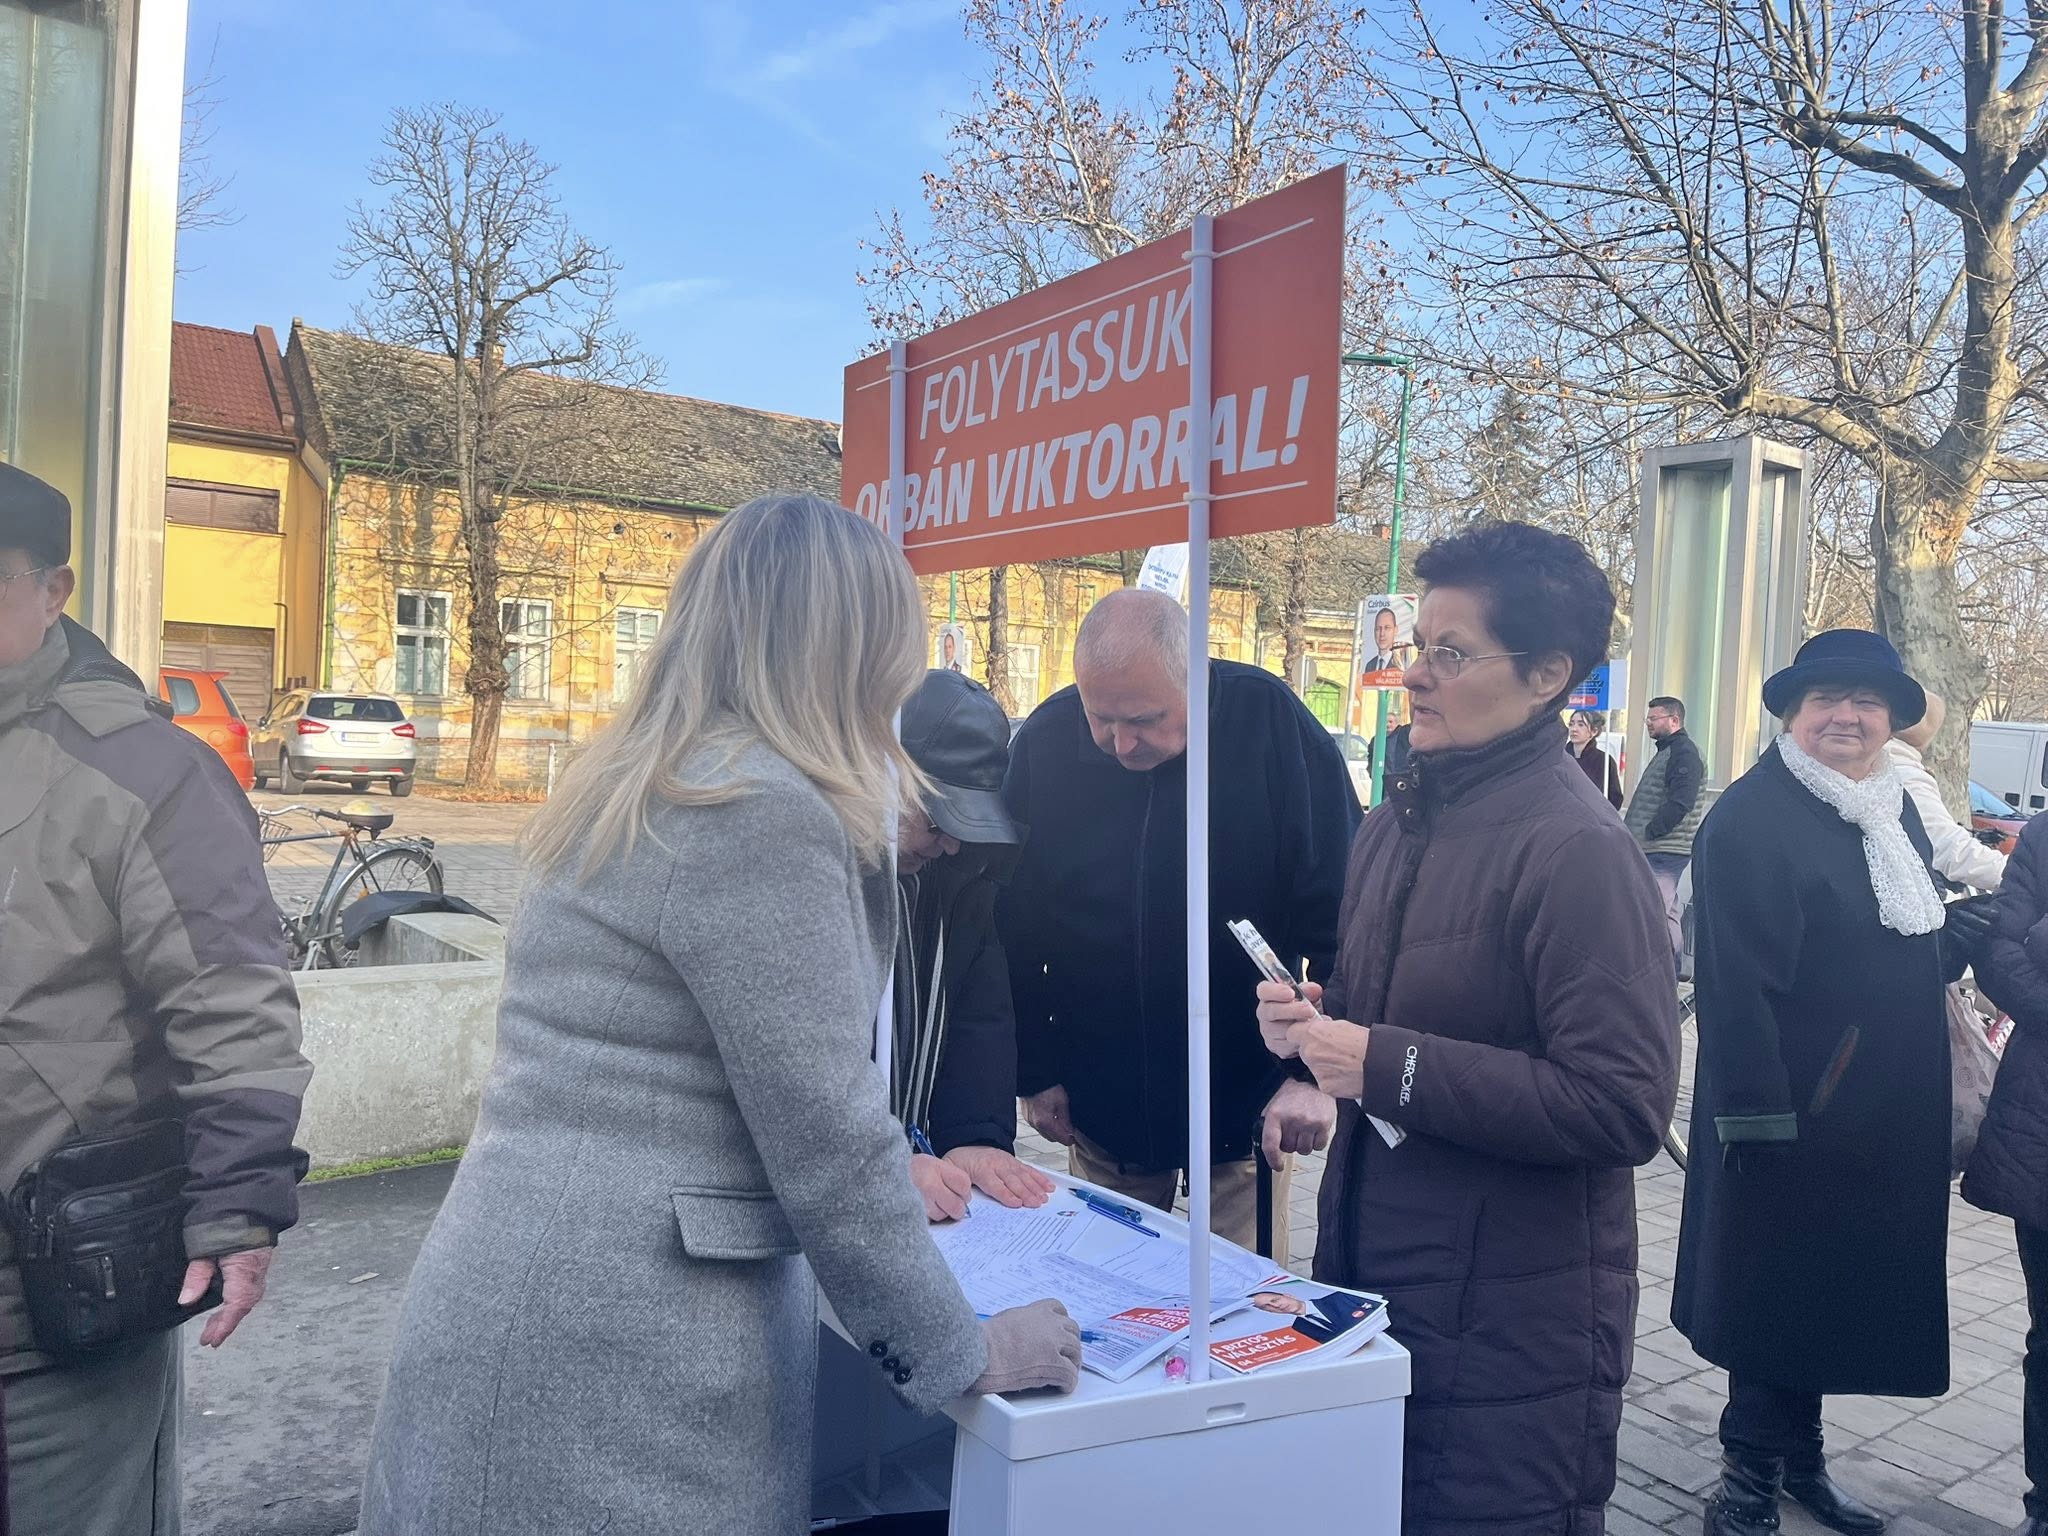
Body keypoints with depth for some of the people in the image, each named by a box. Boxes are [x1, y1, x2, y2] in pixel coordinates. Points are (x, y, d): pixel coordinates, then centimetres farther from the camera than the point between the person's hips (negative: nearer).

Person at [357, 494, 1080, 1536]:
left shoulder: (632, 787, 11)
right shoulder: (762, 809, -19)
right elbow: (824, 1134, -18)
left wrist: (896, 1175, 27)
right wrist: (962, 1353, -6)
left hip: (545, 1308, 9)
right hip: (617, 1354, -9)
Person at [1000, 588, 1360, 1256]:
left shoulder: (1271, 724, -15)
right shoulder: (1045, 742, -8)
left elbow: (1342, 913, -12)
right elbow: (1016, 927, 1)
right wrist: (1035, 1072, 3)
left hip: (1245, 1101, -2)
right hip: (1099, 1097, 3)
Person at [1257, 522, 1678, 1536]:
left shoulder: (1577, 851, -19)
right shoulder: (1399, 821, 8)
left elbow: (1625, 1108, -23)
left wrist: (1390, 1067, -23)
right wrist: (1315, 1023, -1)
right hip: (1369, 1279, 8)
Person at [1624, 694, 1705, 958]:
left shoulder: (1685, 753, -11)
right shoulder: (1667, 752, 21)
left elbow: (1680, 803, -22)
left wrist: (1647, 833, -18)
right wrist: (1634, 833, 15)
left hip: (1665, 850, -11)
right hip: (1660, 849, 11)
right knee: (1669, 911, 15)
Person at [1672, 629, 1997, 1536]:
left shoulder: (1898, 812, 10)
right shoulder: (1751, 816, -16)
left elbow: (1908, 958, 20)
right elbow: (1734, 981, -21)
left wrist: (1953, 942, -1)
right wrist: (1756, 1115, -23)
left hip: (1889, 1115, 8)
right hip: (1790, 1111, -8)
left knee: (1835, 1290, 18)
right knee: (1770, 1284, 6)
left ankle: (1797, 1459, 35)